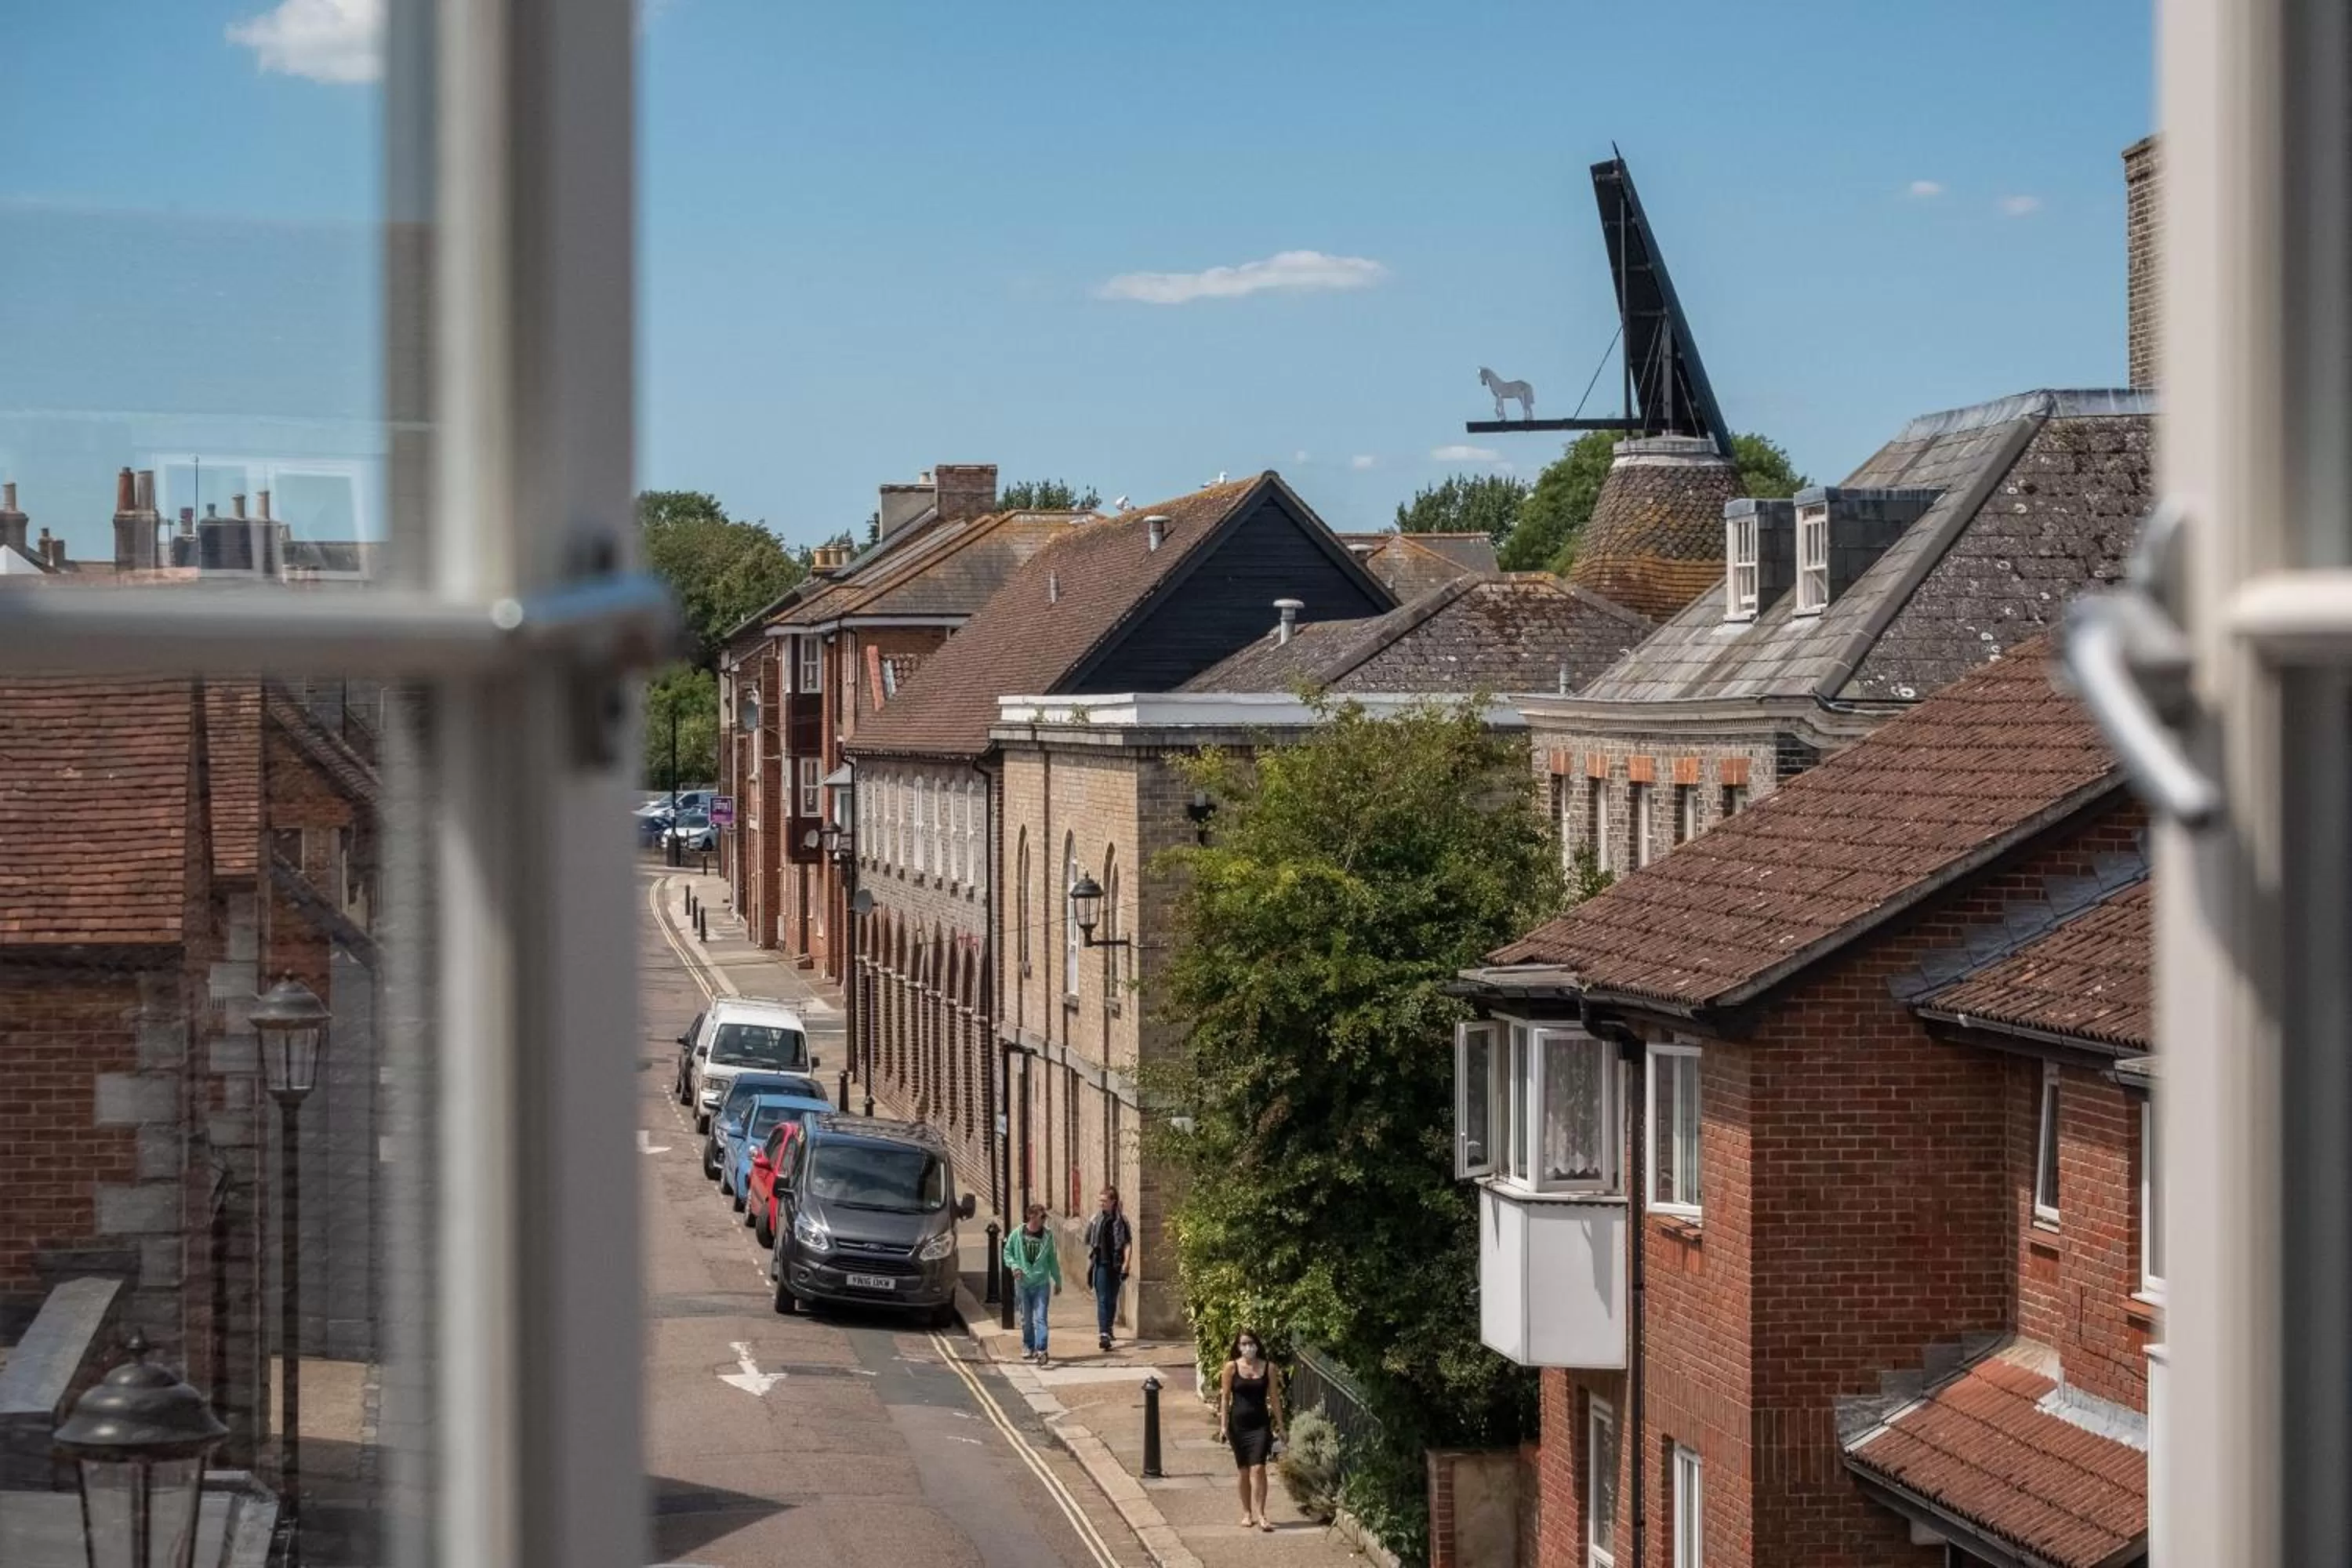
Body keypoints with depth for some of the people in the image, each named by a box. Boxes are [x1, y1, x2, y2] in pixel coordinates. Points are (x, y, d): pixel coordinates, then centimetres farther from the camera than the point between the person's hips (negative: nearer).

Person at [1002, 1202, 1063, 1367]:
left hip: (1041, 1283, -1)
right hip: (1022, 1283, 1)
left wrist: (1057, 1280, 13)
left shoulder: (1047, 1235, 2)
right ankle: (1028, 1347, 28)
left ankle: (1041, 1350, -13)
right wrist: (1013, 1265, -9)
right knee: (1026, 1318, 11)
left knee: (1040, 1318, -9)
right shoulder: (1017, 1234, -2)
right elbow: (1007, 1251, 10)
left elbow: (1052, 1260, 10)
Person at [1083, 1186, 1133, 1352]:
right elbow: (1090, 1243, 10)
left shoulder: (1121, 1220, 0)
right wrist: (1089, 1263, 8)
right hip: (1101, 1264, -1)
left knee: (1112, 1300, 13)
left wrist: (1125, 1264, -10)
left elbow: (1128, 1243, -1)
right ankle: (1103, 1334, -17)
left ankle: (1108, 1329, 32)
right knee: (1102, 1299, -10)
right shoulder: (1096, 1219, 3)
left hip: (1116, 1265, 1)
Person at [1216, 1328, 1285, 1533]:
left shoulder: (1268, 1368, 0)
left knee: (1258, 1469, -11)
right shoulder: (1231, 1368, -1)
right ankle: (1247, 1513, 21)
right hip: (1238, 1424, 1)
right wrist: (1223, 1426, -5)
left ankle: (1259, 1514, -13)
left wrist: (1280, 1426, 4)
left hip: (1260, 1424, -1)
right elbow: (1225, 1398, 0)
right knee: (1243, 1470, 9)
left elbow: (1274, 1398, 4)